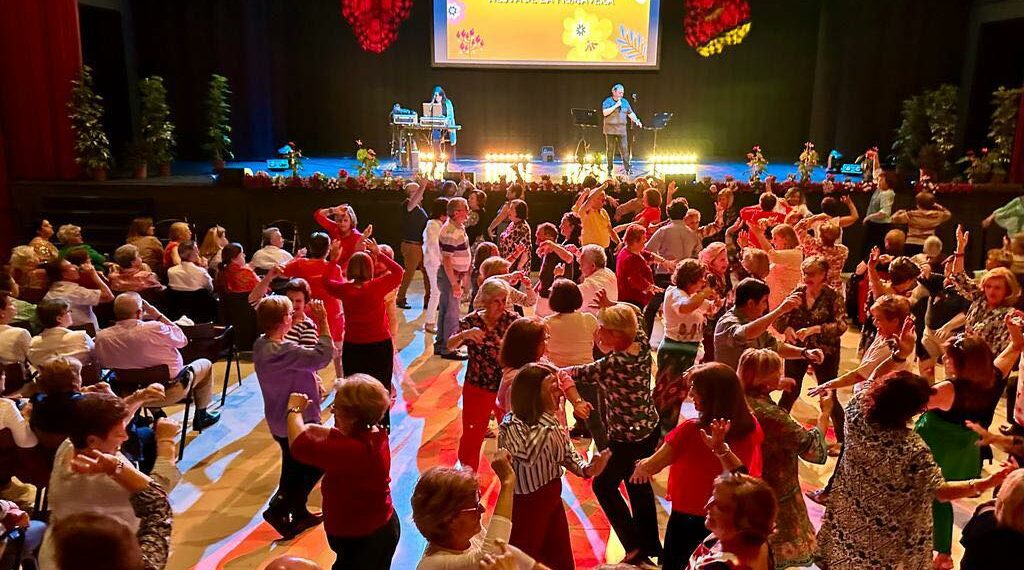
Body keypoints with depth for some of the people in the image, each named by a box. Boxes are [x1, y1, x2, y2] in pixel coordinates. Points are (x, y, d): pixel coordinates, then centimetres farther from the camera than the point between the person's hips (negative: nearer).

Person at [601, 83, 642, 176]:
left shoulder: (625, 102, 13)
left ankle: (627, 168, -2)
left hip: (621, 129, 3)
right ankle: (609, 169, 8)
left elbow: (630, 113, 16)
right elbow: (605, 113, -16)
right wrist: (615, 106, -18)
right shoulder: (608, 101, -2)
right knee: (610, 150, 1)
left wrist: (636, 121, -1)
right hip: (610, 129, -3)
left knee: (624, 149, -3)